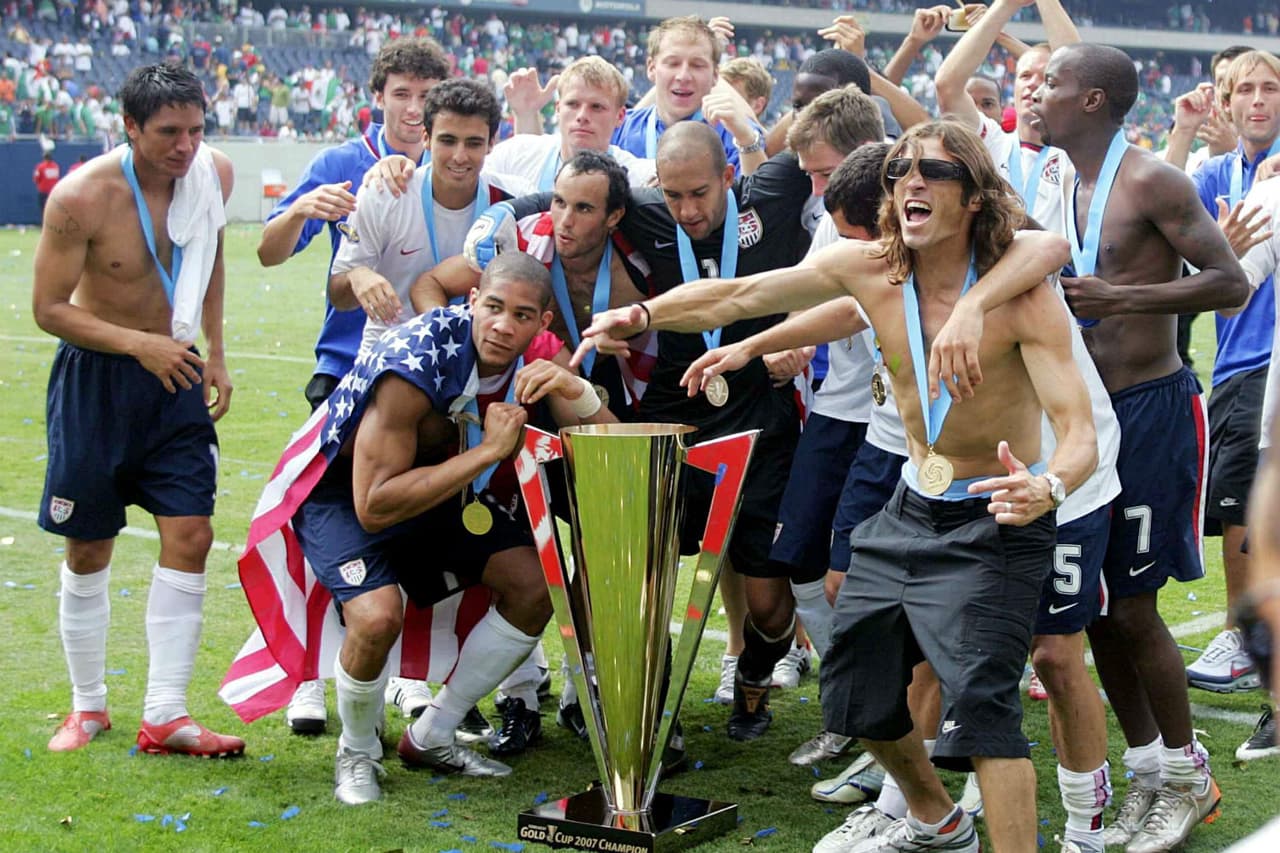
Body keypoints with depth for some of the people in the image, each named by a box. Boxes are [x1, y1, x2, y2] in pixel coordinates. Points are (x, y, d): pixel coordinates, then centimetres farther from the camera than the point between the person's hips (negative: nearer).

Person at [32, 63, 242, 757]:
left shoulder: (214, 173, -6)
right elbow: (48, 308, -15)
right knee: (88, 549, 5)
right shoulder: (81, 197, -20)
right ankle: (88, 706, 22)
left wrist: (214, 353, 13)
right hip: (95, 377, -3)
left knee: (190, 535, -7)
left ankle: (165, 715, -1)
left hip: (175, 371, 4)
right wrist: (138, 344, -26)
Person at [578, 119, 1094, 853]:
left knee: (981, 700, -22)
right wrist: (643, 314, -20)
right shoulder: (868, 268, -8)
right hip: (912, 509, 6)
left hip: (995, 524, -6)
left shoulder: (1022, 291, -22)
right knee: (856, 687, 14)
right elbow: (739, 295, -6)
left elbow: (1080, 433, -29)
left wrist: (1048, 487, -50)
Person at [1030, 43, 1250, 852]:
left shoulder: (1151, 180, -13)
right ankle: (1147, 769, 23)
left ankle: (1188, 773, 15)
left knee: (1132, 608, -3)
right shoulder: (1066, 187, 10)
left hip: (1152, 411, -8)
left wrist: (1119, 298, -25)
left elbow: (1231, 283, -17)